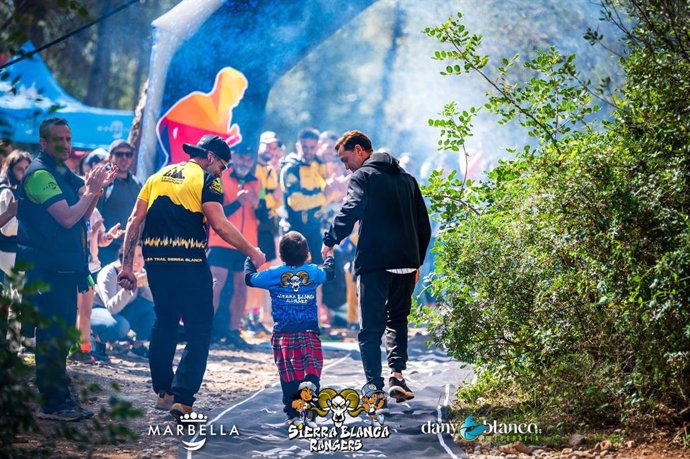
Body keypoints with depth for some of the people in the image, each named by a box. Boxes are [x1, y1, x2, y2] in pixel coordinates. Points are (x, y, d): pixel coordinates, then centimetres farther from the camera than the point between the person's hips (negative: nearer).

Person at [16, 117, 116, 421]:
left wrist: (96, 188, 5)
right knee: (51, 334, -8)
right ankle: (53, 403, -6)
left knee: (61, 334, 13)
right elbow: (67, 218, -18)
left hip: (65, 266, 10)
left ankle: (59, 399, 19)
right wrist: (91, 190, -10)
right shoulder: (39, 174, -13)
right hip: (46, 267, -10)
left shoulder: (63, 174, 16)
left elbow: (83, 214, 18)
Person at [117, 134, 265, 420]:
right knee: (199, 331, 0)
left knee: (164, 324, 23)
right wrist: (252, 252, -4)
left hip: (156, 260, 6)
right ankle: (182, 399, -11)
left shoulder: (158, 176, 17)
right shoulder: (206, 179, -1)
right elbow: (219, 224, -12)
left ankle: (163, 392, 29)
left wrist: (127, 265, 11)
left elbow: (135, 221, 12)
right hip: (189, 263, -6)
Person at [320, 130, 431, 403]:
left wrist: (330, 241, -11)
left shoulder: (363, 176, -1)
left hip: (374, 263, -5)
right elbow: (423, 225, 19)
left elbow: (351, 211, -19)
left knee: (371, 328, 2)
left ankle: (374, 387, -2)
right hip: (406, 263, 5)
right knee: (398, 319, 18)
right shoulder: (406, 179, 19)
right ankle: (397, 375, -2)